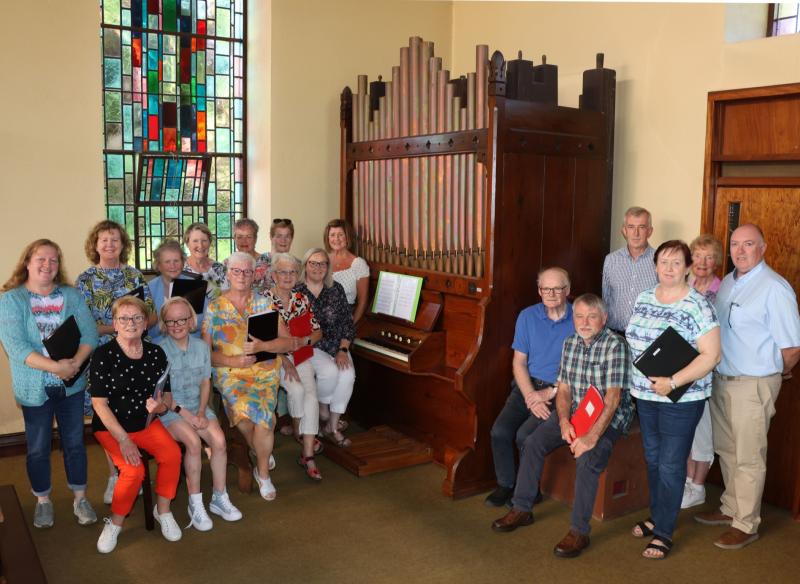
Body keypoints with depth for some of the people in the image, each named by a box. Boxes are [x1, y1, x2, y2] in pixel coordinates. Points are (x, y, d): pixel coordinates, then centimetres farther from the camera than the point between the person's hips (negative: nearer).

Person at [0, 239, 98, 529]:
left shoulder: (71, 295, 3)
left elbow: (89, 334, -4)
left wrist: (75, 363, -21)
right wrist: (56, 367, -24)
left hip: (71, 384, 2)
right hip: (35, 388, -2)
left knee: (74, 442, 11)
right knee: (38, 447, 11)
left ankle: (79, 497, 27)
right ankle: (43, 500, 30)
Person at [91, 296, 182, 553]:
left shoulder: (156, 353, -1)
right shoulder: (103, 355, -12)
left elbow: (165, 399, 4)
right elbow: (99, 403, -13)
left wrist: (159, 405, -21)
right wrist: (123, 439, -20)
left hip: (146, 422, 4)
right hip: (111, 426, -3)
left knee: (172, 454, -22)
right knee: (134, 469, -25)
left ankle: (163, 511, 1)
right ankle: (115, 523, 1)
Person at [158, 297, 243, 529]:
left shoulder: (201, 346, 5)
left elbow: (205, 382, 7)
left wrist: (201, 412, -6)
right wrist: (183, 412, -16)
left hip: (198, 407, 4)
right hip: (169, 409, -4)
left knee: (219, 440, -21)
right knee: (193, 441, -29)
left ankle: (219, 498, -5)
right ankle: (195, 503, -15)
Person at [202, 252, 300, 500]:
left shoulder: (264, 304, 7)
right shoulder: (214, 308, 6)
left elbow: (289, 342, 1)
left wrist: (262, 346, -16)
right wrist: (233, 361, -15)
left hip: (265, 371, 1)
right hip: (229, 374, -1)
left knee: (260, 411, -26)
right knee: (246, 407, -30)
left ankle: (263, 472, -1)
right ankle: (264, 455, 2)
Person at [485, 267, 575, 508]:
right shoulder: (527, 316, 3)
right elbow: (519, 362, 3)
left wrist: (551, 393, -13)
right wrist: (530, 395, -11)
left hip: (560, 391, -4)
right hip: (528, 386, 4)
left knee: (525, 435, -22)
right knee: (499, 431, -16)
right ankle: (506, 484, 7)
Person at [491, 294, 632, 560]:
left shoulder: (615, 345, -16)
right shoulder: (570, 343, 5)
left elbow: (612, 399, -23)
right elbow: (564, 389, 6)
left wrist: (592, 436, -30)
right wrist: (564, 422, -12)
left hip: (609, 417, -6)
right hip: (575, 411, 7)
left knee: (587, 458, -31)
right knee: (533, 442, -8)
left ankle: (579, 531, -18)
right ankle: (521, 509, 6)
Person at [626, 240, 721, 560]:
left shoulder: (698, 305, -14)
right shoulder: (643, 299, 5)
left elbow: (711, 356, -17)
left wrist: (673, 382, -24)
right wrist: (638, 379, 7)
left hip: (680, 399, -6)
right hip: (645, 393, 6)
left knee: (670, 465, 1)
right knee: (652, 459, 17)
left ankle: (663, 532, 13)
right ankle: (656, 516, 34)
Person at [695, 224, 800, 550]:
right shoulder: (728, 282, 8)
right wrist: (720, 372, 11)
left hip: (753, 385, -8)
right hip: (721, 379, 8)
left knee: (749, 458, 4)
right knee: (726, 450, 19)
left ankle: (746, 525, 18)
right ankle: (731, 508, 35)